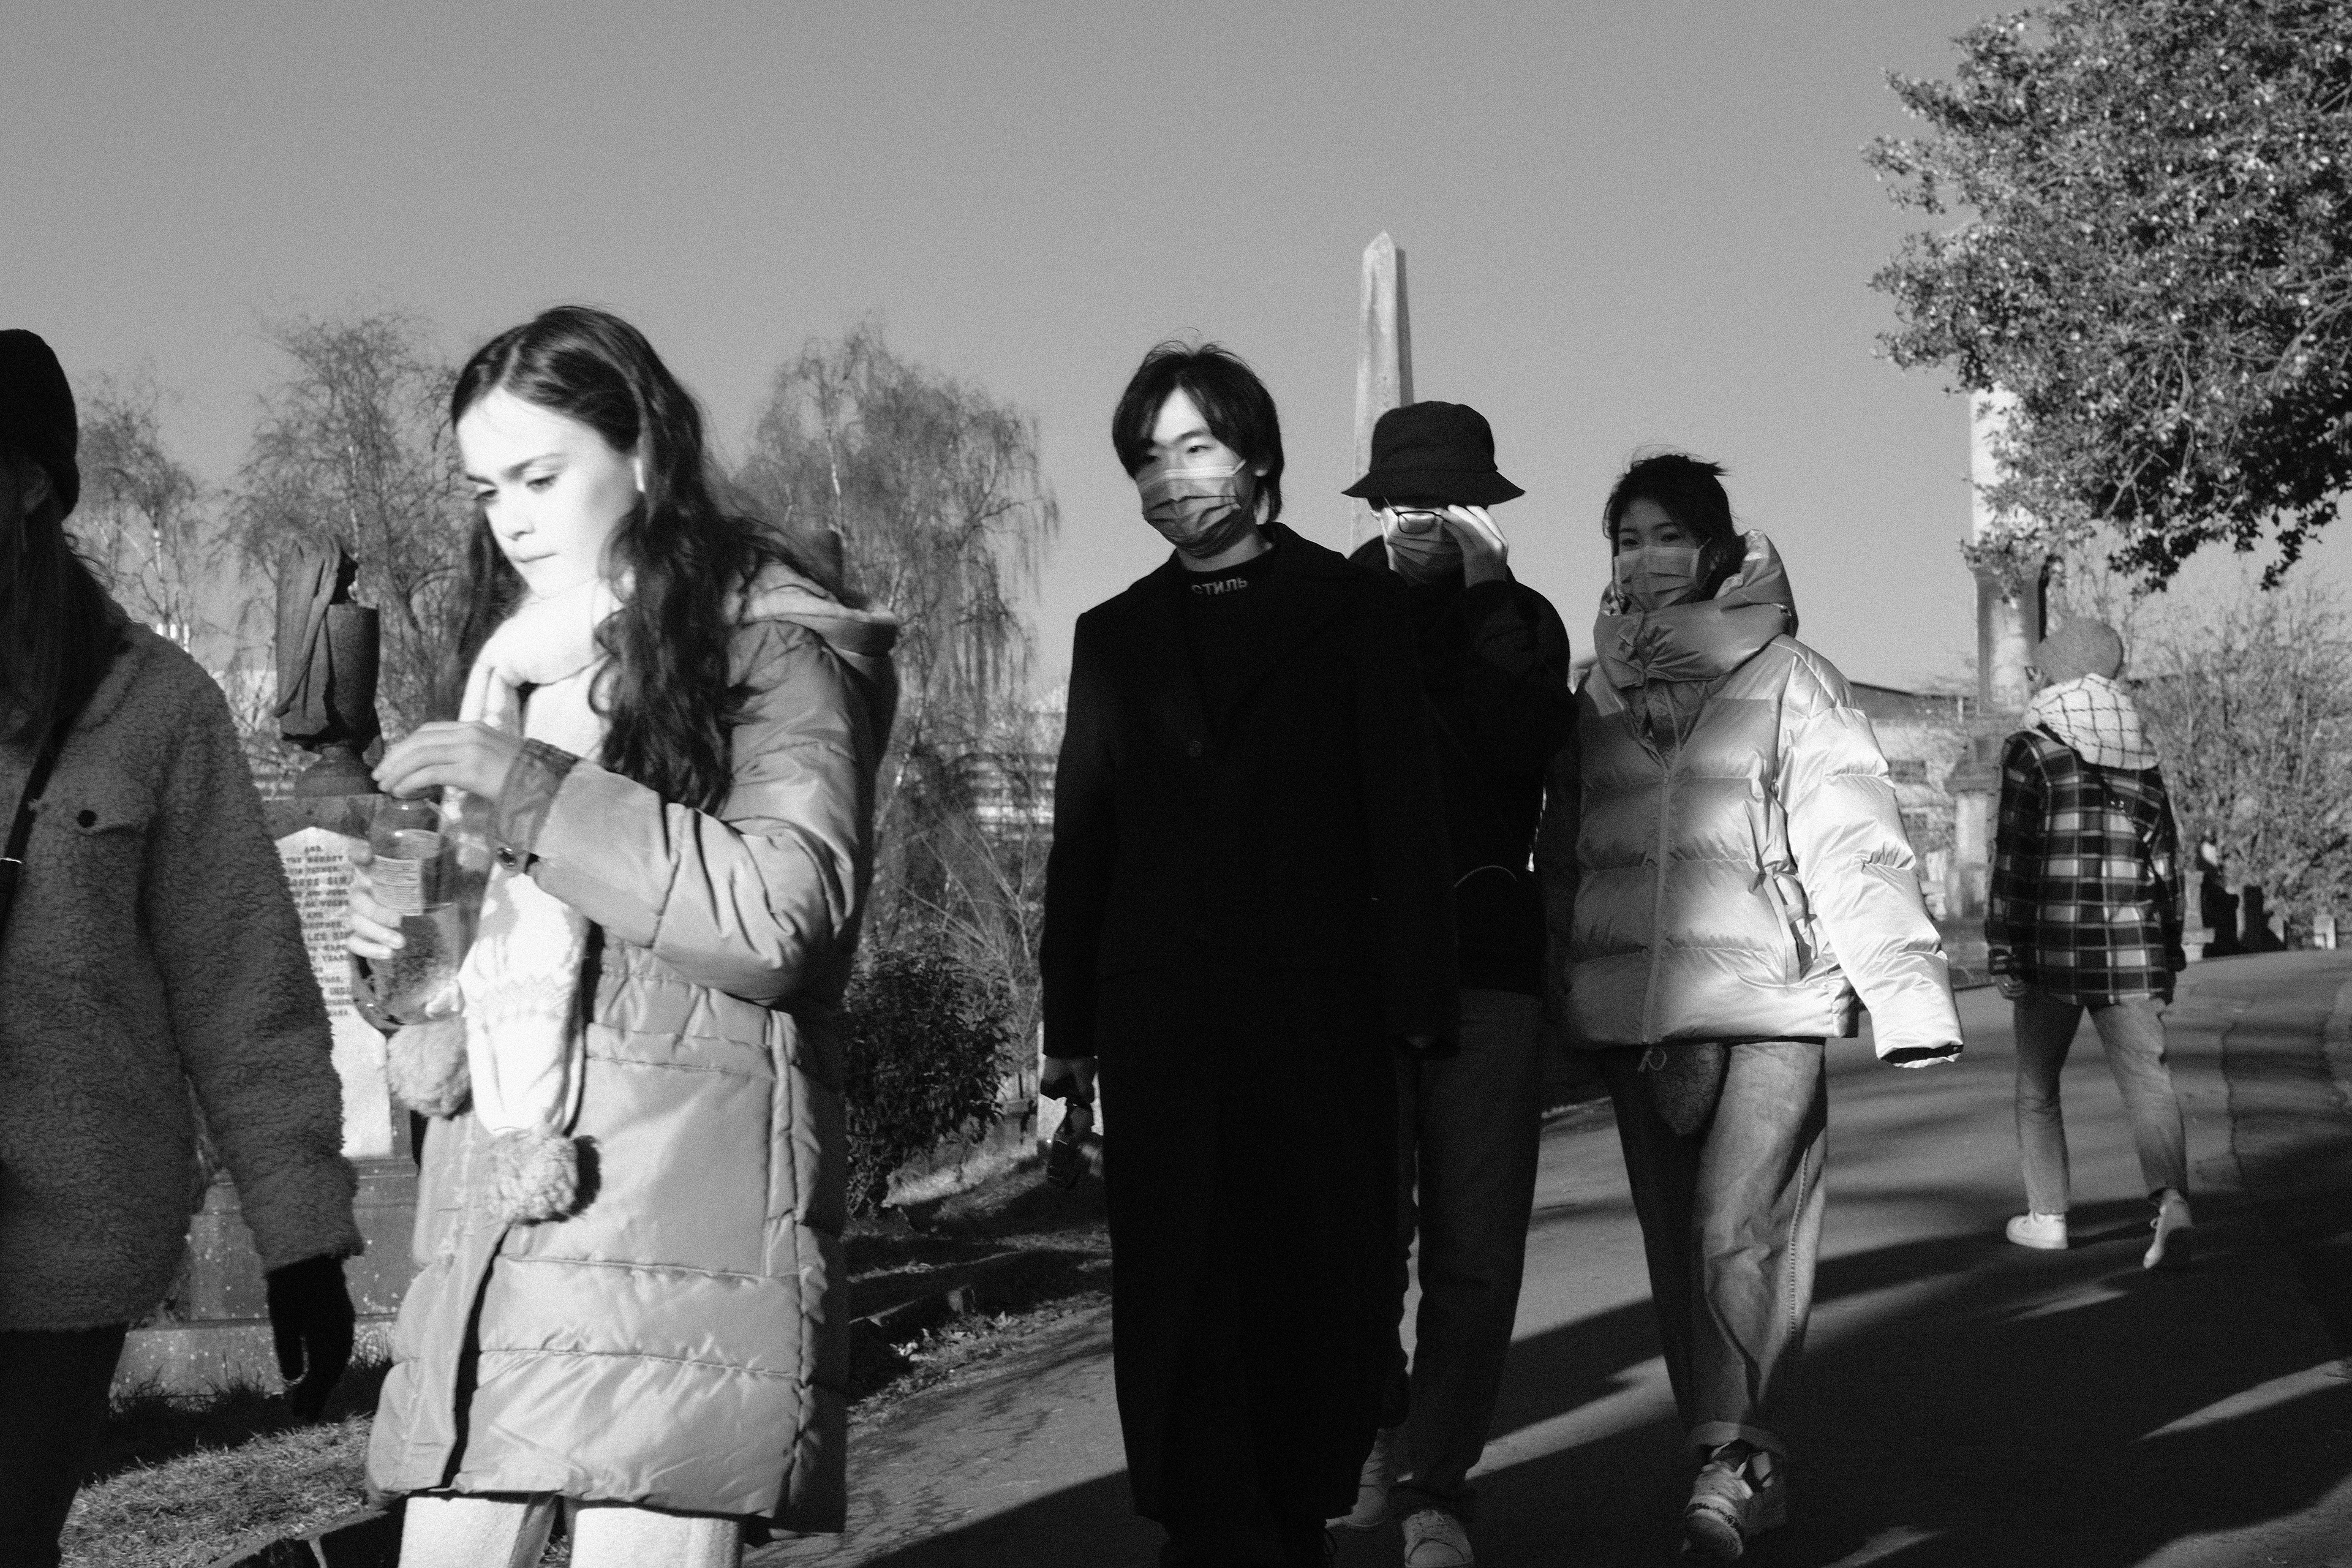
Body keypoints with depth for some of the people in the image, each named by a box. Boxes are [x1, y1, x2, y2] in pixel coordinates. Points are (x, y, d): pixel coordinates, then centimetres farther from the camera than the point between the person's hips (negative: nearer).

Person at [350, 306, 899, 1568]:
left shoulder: (775, 649, 2)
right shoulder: (518, 658, 23)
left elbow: (785, 914, -11)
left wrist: (536, 790, -13)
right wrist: (406, 948, 7)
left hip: (678, 1217, -6)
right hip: (488, 1217, 6)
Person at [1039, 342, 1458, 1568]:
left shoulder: (1353, 608, 6)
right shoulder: (1114, 635, 15)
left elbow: (1404, 811, 0)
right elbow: (1081, 838, 14)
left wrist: (1417, 997, -7)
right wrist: (1068, 1021, 8)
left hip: (1318, 1007, -2)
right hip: (1160, 1012, 3)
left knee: (1323, 1275, 1)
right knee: (1175, 1286, -2)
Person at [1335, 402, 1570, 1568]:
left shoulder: (1523, 621, 11)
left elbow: (1525, 740, -8)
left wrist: (1483, 595, -9)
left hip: (1487, 957, 1)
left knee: (1475, 1245, -1)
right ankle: (1375, 1429, 21)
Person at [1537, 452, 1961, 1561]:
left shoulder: (1786, 678, -1)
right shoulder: (1598, 693, 13)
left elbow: (1855, 843, -5)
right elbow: (1565, 855, 17)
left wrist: (1905, 994, -12)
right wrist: (1559, 999, 13)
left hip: (1768, 1005, -5)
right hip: (1631, 1010, 5)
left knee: (1740, 1239, -14)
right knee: (1675, 1251, 8)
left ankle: (1741, 1459, -2)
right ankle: (1734, 1467, 18)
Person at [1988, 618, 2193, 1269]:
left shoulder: (2033, 751, -4)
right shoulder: (2140, 753, 12)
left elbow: (2014, 856, -8)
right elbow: (2165, 860, 14)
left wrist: (2003, 950, -6)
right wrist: (2168, 954, 20)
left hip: (2052, 946, -3)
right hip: (2130, 946, 3)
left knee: (2038, 1082, 13)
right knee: (2147, 1081, -3)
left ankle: (2047, 1215, 18)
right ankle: (2171, 1201, -25)